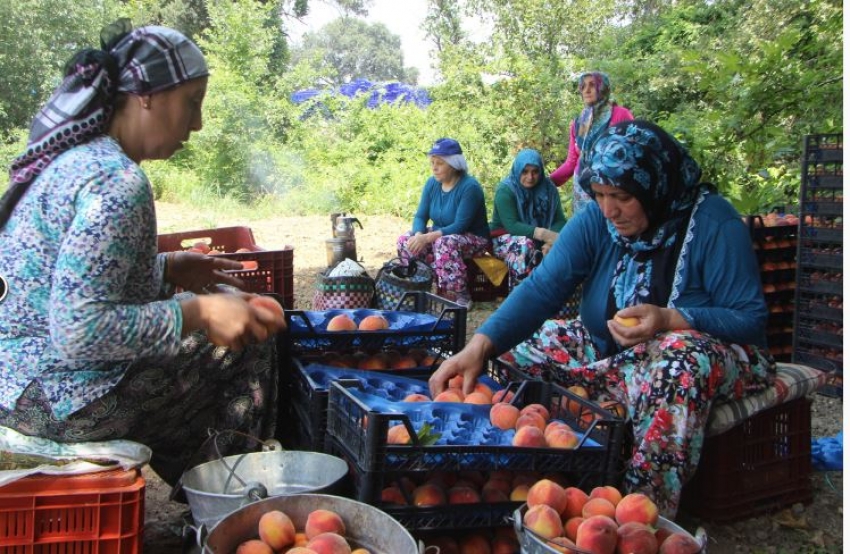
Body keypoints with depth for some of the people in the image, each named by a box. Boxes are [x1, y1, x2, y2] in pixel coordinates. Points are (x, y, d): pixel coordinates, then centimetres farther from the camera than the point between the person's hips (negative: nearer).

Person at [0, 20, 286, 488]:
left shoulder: (71, 157, 5)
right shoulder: (117, 182, -25)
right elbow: (79, 329, -29)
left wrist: (168, 268, 10)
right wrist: (198, 313, -25)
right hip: (56, 399, -10)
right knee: (245, 341, 0)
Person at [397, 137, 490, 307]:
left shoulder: (469, 186, -23)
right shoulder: (432, 183, -2)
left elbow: (460, 226, -28)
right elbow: (420, 216, -3)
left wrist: (427, 238, -35)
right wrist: (419, 235, -26)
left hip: (473, 239, -7)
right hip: (440, 234, 7)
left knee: (445, 243, -38)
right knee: (406, 240, -14)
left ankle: (462, 297, -25)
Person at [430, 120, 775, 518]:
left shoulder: (713, 223, -18)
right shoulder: (596, 220, -8)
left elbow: (752, 319, -19)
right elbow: (542, 288, -18)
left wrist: (670, 320, -36)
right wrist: (479, 347, -32)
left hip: (704, 354, -4)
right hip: (608, 349, 4)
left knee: (681, 357, -39)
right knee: (516, 352, -13)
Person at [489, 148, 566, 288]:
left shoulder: (548, 188, -1)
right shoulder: (505, 190, -15)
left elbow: (560, 221, -7)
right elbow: (511, 225, -26)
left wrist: (551, 238, -30)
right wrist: (544, 234, -37)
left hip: (538, 240, 4)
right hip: (505, 238, -4)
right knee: (524, 245, -37)